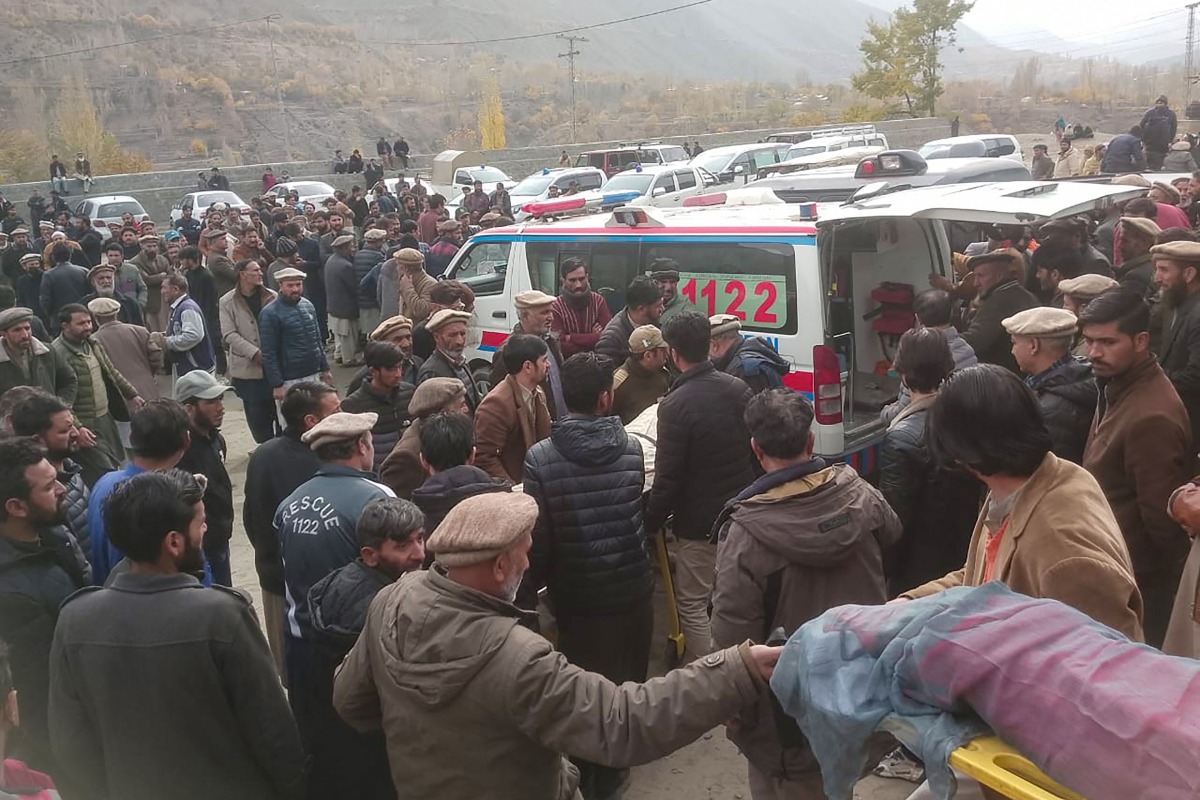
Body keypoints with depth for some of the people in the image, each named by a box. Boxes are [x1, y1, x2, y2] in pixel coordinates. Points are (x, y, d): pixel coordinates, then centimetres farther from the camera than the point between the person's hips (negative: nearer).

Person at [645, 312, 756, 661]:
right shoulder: (737, 388, -1)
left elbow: (668, 478, -19)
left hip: (700, 524, -7)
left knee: (692, 603, 6)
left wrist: (651, 523, -7)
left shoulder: (676, 404, -21)